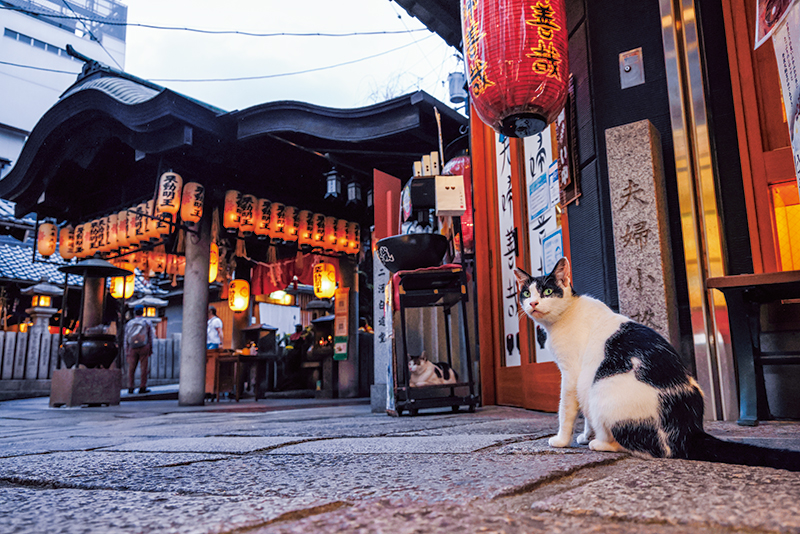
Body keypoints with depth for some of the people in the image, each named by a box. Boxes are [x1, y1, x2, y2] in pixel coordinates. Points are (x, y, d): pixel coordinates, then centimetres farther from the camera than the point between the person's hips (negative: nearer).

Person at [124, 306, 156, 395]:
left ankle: (130, 388, 4)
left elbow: (126, 339, 10)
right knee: (143, 367, 0)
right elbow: (150, 338, 5)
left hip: (132, 348, 2)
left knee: (131, 368, 6)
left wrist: (126, 352, 13)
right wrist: (151, 349, 12)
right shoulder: (147, 323, 4)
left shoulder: (129, 323, 10)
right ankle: (142, 388, -1)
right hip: (144, 347, -2)